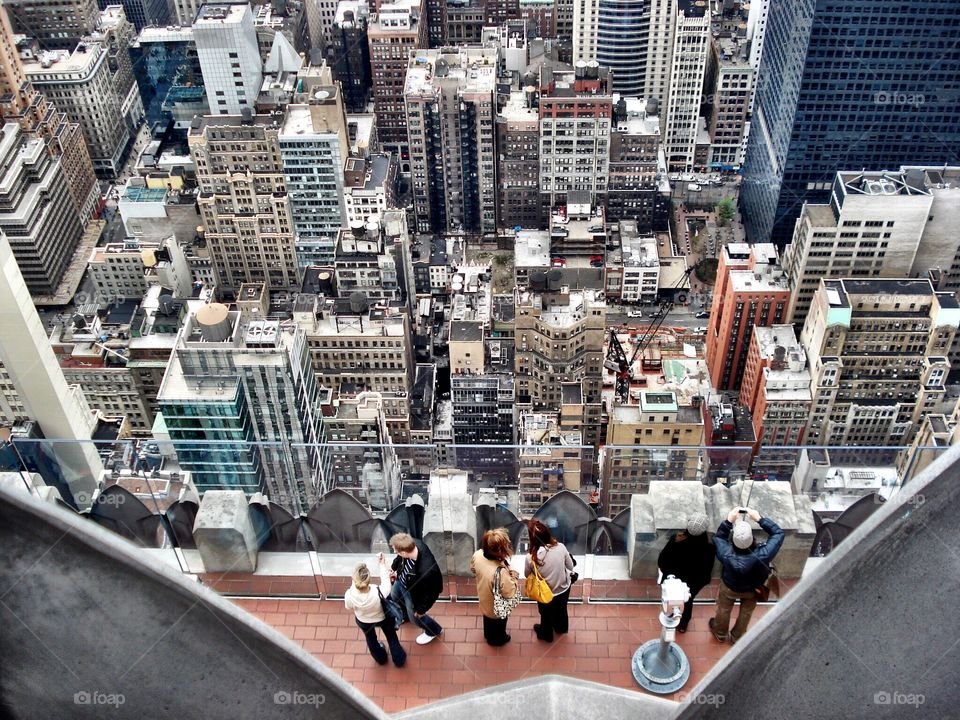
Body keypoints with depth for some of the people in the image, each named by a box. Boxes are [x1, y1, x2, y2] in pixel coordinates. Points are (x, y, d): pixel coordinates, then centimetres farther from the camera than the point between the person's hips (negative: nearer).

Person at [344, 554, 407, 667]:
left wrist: (355, 584, -10)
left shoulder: (349, 596, -40)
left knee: (370, 639, 35)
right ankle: (399, 659, 56)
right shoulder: (379, 593, -45)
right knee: (391, 637, 31)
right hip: (383, 618, -2)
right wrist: (382, 564, -9)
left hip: (363, 622, 2)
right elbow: (386, 583, -20)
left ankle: (380, 658, 63)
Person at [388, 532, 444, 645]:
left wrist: (421, 609, -14)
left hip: (414, 594, -7)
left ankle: (434, 630, 52)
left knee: (415, 617, 20)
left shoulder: (426, 571, -49)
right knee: (395, 596, 34)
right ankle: (404, 615, 68)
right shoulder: (414, 544, -32)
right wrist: (393, 568, 6)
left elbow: (429, 593, -29)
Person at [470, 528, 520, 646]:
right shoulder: (500, 572, -47)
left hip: (484, 599, 5)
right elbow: (510, 593, -30)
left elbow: (473, 570, -4)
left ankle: (488, 635, 64)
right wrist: (513, 576, -20)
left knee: (487, 618, 37)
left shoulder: (477, 555, -28)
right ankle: (497, 639, 57)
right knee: (498, 624, 29)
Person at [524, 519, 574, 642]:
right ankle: (561, 628, 61)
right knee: (561, 610, 34)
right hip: (564, 589, 2)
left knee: (546, 616, 30)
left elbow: (527, 574, -10)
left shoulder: (531, 558, -32)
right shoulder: (560, 547, -27)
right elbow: (570, 567, -9)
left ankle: (546, 634, 56)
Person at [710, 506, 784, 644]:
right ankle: (736, 637, 55)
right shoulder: (762, 556, -45)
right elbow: (778, 533, -31)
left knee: (724, 610, 30)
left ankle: (721, 634, 57)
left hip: (730, 588, -1)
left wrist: (729, 521, -33)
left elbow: (718, 537, -23)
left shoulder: (727, 556, -45)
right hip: (753, 590, 1)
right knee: (746, 613, 31)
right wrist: (759, 519, -34)